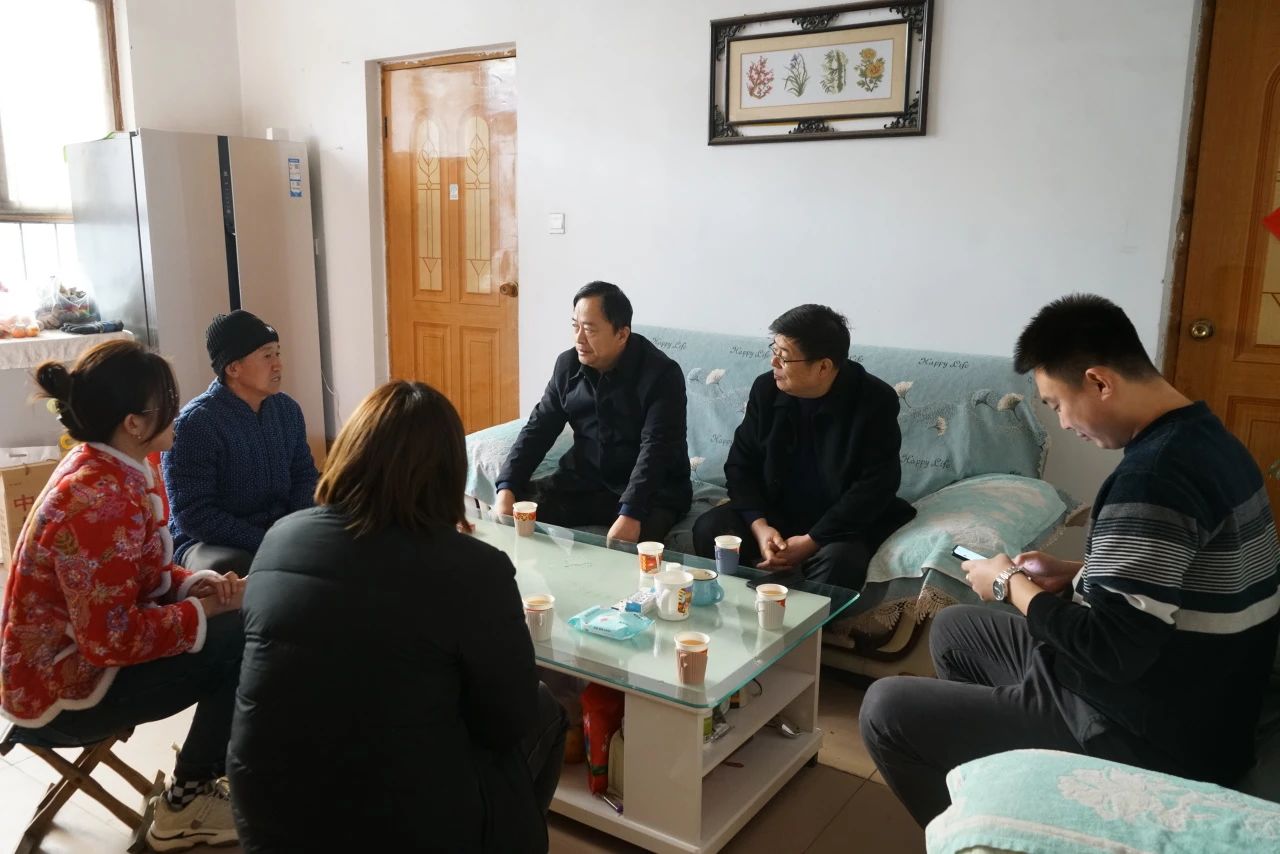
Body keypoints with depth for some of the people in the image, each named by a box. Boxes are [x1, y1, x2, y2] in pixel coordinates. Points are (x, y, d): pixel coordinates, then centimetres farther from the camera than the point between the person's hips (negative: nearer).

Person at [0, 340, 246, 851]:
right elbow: (113, 639, -29)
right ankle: (185, 805, 1)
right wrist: (207, 609, -19)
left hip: (77, 653, 9)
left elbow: (138, 576, 11)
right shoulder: (97, 501, -30)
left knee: (239, 621, 3)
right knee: (240, 641, -17)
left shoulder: (105, 470, 1)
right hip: (62, 692, -9)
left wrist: (196, 585, -7)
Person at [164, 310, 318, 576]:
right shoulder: (195, 423, -15)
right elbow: (194, 515, -18)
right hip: (210, 543, -6)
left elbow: (305, 476, 12)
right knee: (233, 569, -38)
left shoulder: (288, 409, 4)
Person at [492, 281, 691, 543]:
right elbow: (538, 429, 3)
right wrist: (506, 488, -12)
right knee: (513, 513, -13)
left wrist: (630, 514, -39)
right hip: (583, 481, 5)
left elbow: (656, 448, -26)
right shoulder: (568, 365, 1)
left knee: (624, 545, -36)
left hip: (652, 490, -5)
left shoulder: (661, 373, -16)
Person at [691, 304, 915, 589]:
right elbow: (740, 464, 1)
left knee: (838, 560, -35)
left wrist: (811, 541, -23)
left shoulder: (875, 401, -14)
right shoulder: (766, 389, -3)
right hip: (774, 514, 4)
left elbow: (876, 485, -17)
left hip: (842, 523, -3)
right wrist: (759, 525, -17)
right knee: (709, 528, -20)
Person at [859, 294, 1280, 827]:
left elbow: (1111, 652, -29)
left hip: (1152, 739, -10)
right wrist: (1077, 573, 8)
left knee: (885, 709, -10)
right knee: (953, 630, 22)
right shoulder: (1203, 437, 4)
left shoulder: (1154, 474, -29)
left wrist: (1011, 584, -15)